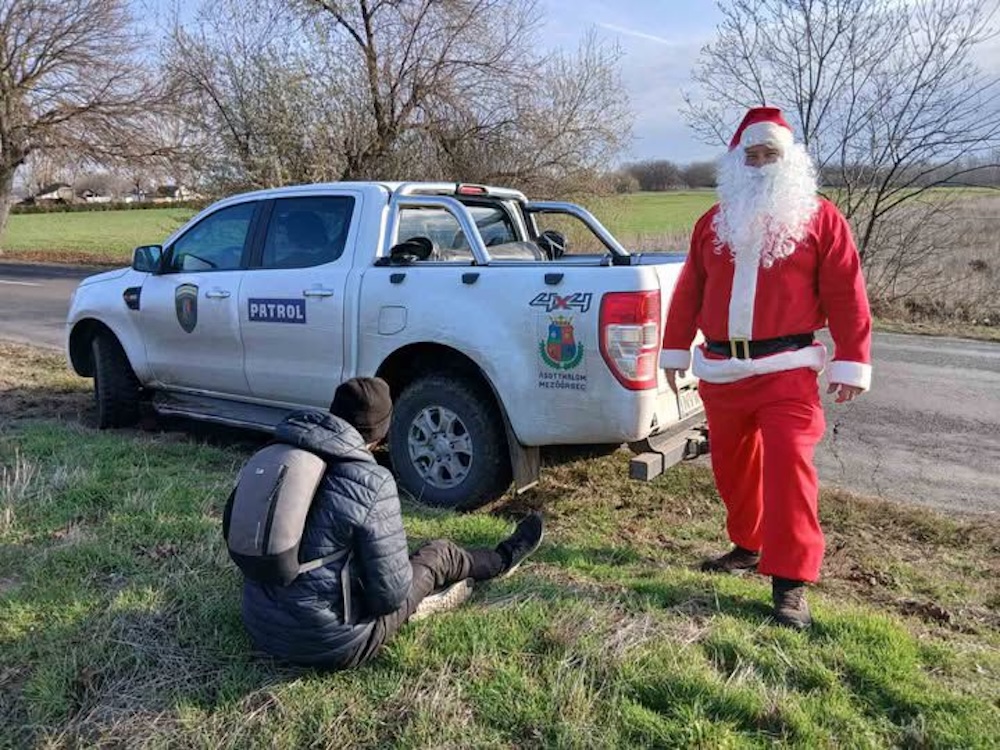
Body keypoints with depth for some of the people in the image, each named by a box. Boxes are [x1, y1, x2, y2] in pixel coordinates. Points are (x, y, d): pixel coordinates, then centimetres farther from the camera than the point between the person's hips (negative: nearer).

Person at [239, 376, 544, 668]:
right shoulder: (372, 484, -24)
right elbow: (391, 594, -18)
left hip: (260, 627, 6)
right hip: (329, 644, -6)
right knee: (440, 555, 12)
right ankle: (502, 561, 42)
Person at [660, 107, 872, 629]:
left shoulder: (820, 219, 1)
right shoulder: (713, 223, 12)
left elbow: (846, 296, -3)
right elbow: (689, 291, 14)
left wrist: (851, 363, -7)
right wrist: (675, 351, 13)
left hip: (786, 368, -4)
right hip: (721, 369, 5)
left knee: (788, 466, -12)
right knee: (731, 464, 14)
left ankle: (790, 581, -3)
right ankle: (748, 546, 34)